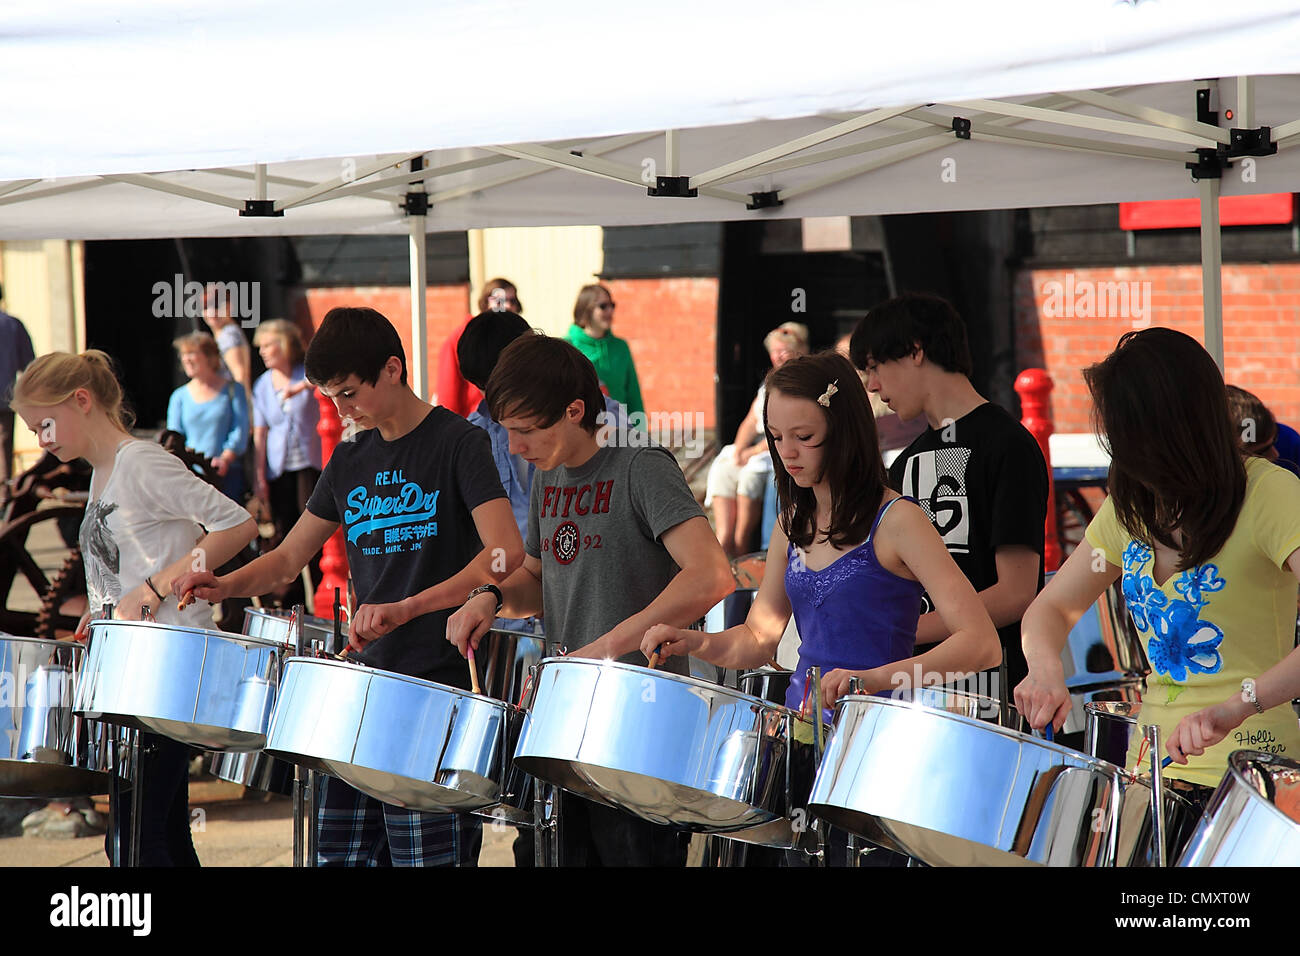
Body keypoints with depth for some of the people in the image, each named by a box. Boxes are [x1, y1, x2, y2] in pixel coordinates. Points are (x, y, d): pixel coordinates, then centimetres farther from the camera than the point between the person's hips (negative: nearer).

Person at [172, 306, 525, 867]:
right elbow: (288, 560, 22)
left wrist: (405, 608, -29)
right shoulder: (350, 461, 16)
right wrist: (223, 586, 1)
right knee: (338, 854, 3)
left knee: (428, 858, -9)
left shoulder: (456, 443, -5)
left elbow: (505, 552, -18)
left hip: (442, 681, -7)